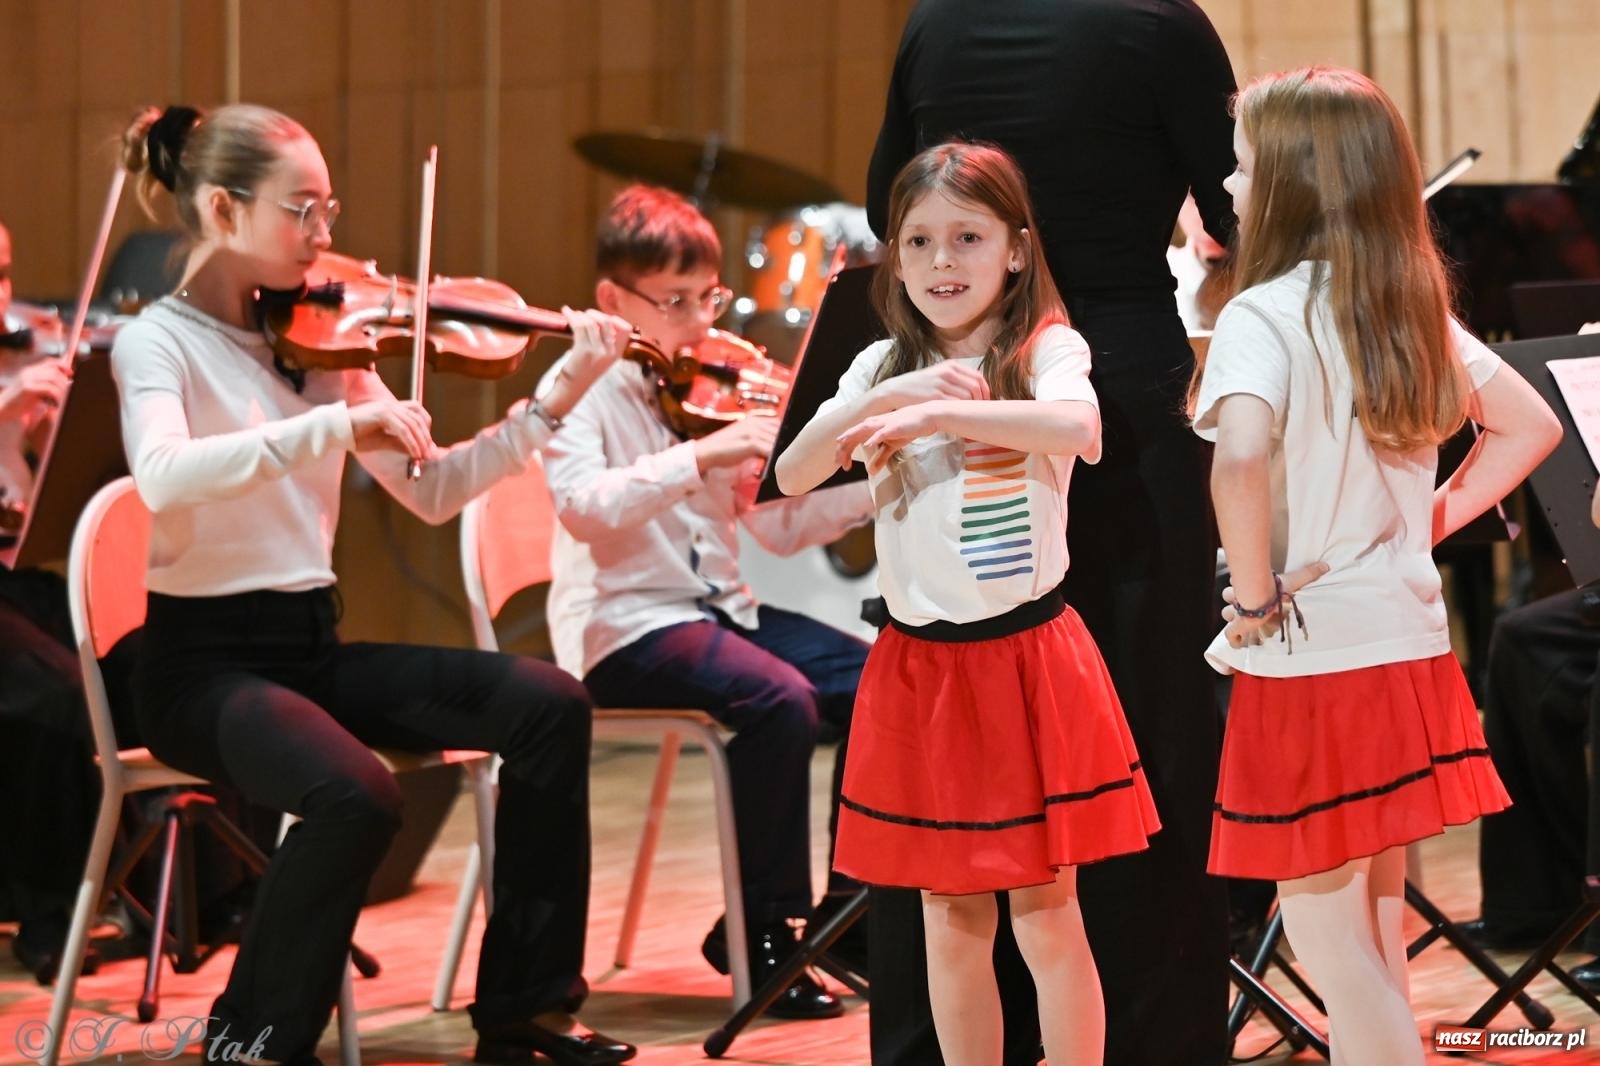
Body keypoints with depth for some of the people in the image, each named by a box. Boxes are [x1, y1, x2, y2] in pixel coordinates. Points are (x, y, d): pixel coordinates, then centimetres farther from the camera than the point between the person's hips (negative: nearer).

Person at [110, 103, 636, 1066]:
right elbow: (163, 477, -31)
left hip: (310, 642, 6)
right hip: (206, 658, -6)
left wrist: (555, 402, -3)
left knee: (550, 706, -11)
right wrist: (337, 424, -38)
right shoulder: (158, 343, -9)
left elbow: (430, 492, 7)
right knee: (357, 797, -33)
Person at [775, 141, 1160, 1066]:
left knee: (1046, 913, 1)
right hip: (918, 668, 4)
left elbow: (1080, 428, -30)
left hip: (1028, 657, -4)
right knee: (952, 920, 11)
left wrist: (935, 413, -36)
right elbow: (792, 475, -7)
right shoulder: (883, 367, 6)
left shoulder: (1045, 349, -7)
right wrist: (888, 395, -20)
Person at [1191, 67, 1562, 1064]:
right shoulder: (1418, 309, 7)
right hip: (1408, 647, 7)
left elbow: (1242, 459, -33)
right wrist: (1433, 519, 12)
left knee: (1333, 953, 3)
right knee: (1375, 938, 19)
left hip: (1307, 662, -7)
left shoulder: (1262, 317, -15)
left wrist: (1253, 598, -19)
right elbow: (1533, 426, 17)